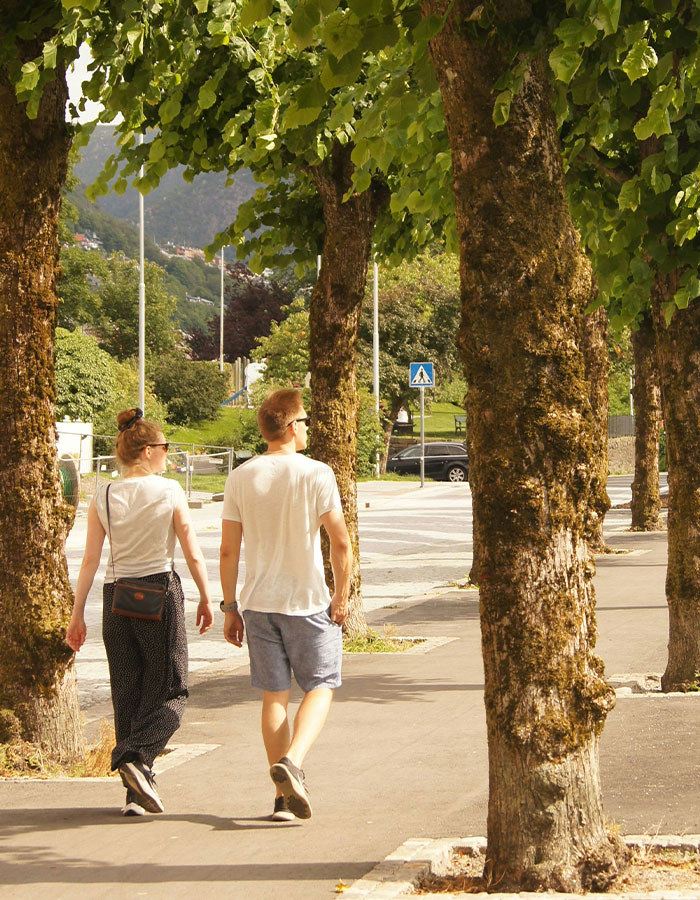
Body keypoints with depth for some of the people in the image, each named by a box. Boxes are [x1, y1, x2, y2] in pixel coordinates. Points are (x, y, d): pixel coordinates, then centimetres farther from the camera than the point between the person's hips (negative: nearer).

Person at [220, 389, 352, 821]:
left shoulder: (240, 478, 2)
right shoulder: (316, 474, -8)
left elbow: (229, 550, 2)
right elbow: (341, 542, -11)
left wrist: (230, 607, 9)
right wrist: (341, 598, -2)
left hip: (259, 603, 3)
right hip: (308, 601, -3)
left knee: (274, 696, 10)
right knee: (320, 688, 8)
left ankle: (285, 794, 11)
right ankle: (292, 762, -16)